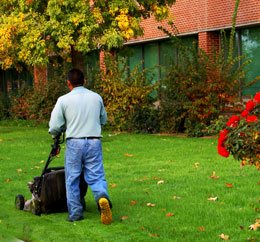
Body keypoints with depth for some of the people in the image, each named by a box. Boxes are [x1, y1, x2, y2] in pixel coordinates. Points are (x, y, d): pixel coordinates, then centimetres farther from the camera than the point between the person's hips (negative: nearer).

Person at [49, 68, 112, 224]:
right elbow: (104, 120, 21)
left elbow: (54, 127, -3)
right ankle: (102, 196, -26)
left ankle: (75, 213, 12)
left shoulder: (64, 100, -2)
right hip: (94, 142, 2)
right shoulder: (97, 97, 8)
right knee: (96, 176, 3)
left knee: (72, 179, 10)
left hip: (74, 143, -2)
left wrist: (56, 134, 19)